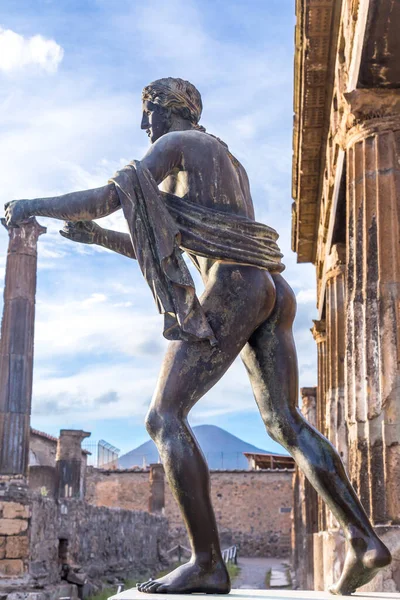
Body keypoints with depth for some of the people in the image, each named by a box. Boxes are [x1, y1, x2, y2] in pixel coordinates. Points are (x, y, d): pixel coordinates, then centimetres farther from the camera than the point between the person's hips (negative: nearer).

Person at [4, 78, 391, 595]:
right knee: (287, 423, 10)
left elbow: (113, 195, -6)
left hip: (232, 288, -9)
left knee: (165, 417, -10)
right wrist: (98, 237, 31)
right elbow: (161, 250, 34)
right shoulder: (229, 164, 34)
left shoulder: (177, 143, 8)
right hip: (271, 292, 9)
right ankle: (363, 539, 0)